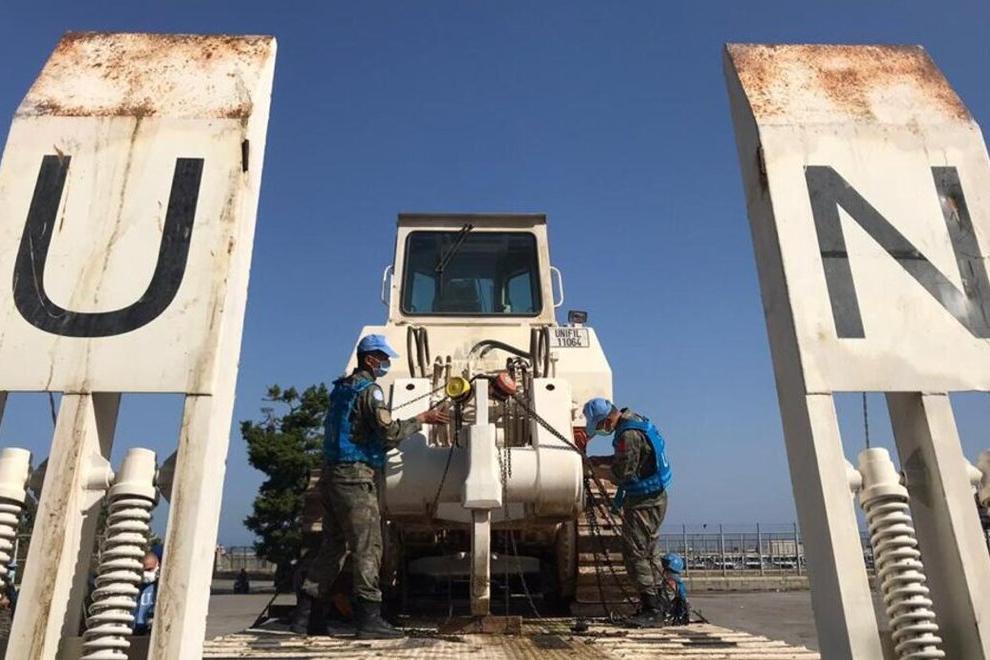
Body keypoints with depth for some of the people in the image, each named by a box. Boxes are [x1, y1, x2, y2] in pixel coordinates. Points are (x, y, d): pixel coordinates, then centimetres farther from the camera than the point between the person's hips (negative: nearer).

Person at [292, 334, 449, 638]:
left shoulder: (342, 387, 16)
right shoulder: (369, 390, -11)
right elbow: (390, 433, -16)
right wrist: (422, 419, -6)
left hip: (332, 474, 9)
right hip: (355, 476, -9)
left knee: (333, 545, 14)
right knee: (367, 546, -5)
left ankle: (304, 614, 17)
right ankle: (369, 617, -3)